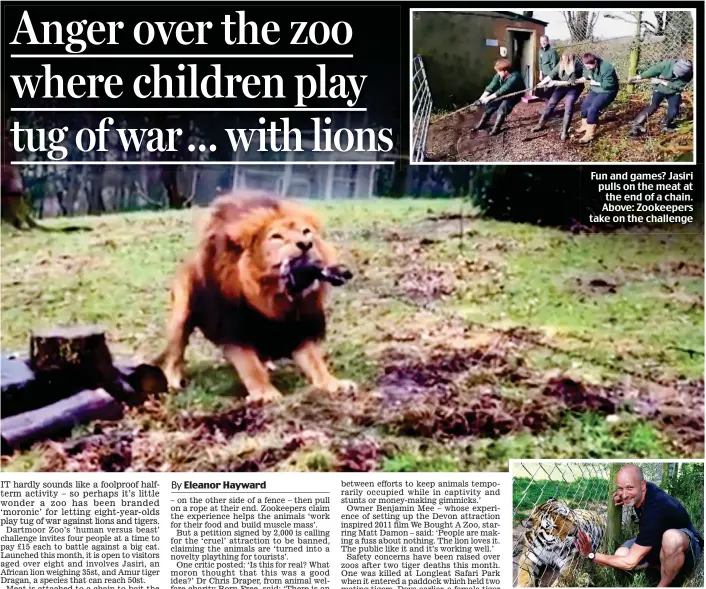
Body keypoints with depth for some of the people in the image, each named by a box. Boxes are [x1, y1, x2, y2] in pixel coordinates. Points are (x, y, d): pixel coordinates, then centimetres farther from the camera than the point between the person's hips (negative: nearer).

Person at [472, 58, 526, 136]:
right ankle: (481, 123, 7)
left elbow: (502, 91, -40)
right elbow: (491, 87, -22)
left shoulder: (514, 77, -37)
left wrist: (488, 98, -41)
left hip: (515, 95, -6)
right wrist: (482, 98, -34)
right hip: (504, 94, 6)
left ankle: (496, 128, -17)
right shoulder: (499, 75, -16)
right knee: (491, 104, -6)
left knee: (503, 106, -26)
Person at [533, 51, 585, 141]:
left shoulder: (577, 67, -31)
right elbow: (552, 74, -19)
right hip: (562, 86, 5)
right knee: (551, 103, 2)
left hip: (573, 88, -5)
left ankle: (564, 132, -7)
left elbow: (571, 82, -32)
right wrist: (542, 83, -30)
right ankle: (541, 124, 14)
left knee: (568, 108, -16)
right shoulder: (561, 64, -18)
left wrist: (555, 83, -32)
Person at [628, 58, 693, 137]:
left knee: (673, 111, -8)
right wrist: (639, 77, -22)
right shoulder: (669, 64, -31)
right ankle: (636, 126, -15)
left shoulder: (688, 75, -26)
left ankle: (665, 124, 24)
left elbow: (678, 86, -25)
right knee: (653, 107, -18)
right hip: (660, 89, -2)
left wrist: (662, 81, -30)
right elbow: (654, 70, -23)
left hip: (674, 92, 2)